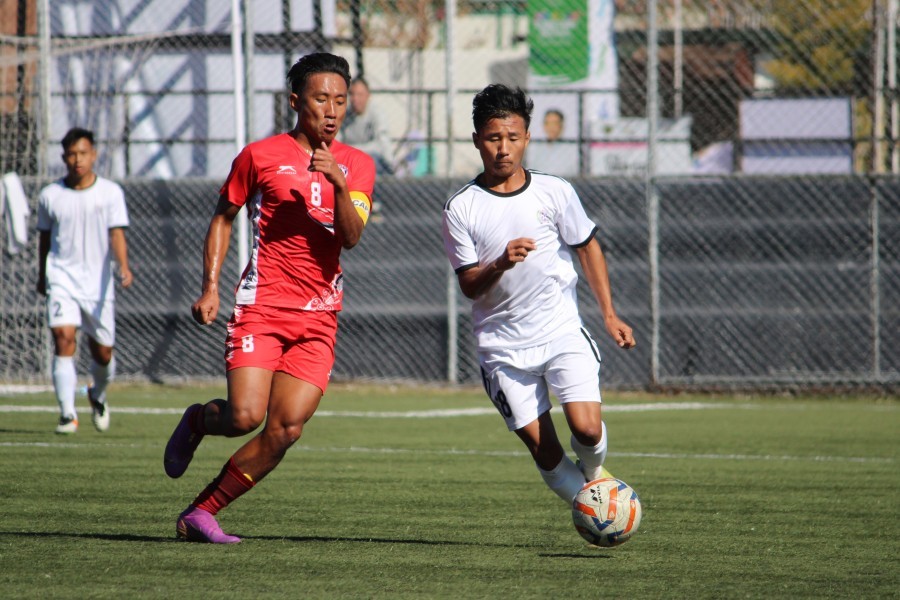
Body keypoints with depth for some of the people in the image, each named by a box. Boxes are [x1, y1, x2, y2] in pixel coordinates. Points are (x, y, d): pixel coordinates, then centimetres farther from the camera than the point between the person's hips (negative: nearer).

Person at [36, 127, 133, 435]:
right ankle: (67, 414, -21)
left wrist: (124, 267, -26)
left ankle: (98, 395, 40)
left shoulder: (110, 192, -1)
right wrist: (42, 276, 24)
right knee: (63, 339, -21)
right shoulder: (50, 196, 3)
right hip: (61, 279, 0)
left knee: (103, 353, 7)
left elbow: (116, 233, -9)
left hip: (98, 283, 0)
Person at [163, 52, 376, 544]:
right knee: (245, 416, -18)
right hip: (261, 305, -3)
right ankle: (197, 421, 18)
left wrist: (339, 183, -22)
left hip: (318, 318, 3)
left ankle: (200, 513, 6)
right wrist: (210, 287, 2)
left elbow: (351, 237, -5)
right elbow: (223, 218, 12)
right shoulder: (260, 156, 2)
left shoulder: (357, 165, 8)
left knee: (285, 430, -6)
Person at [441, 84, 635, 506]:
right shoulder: (461, 208, -4)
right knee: (541, 448, -4)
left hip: (563, 333, 0)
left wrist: (610, 314, 7)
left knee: (587, 430, -15)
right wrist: (500, 264, -26)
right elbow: (468, 285, -5)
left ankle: (592, 474, 19)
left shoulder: (554, 193, -1)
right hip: (503, 348, 0)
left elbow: (587, 248, 12)